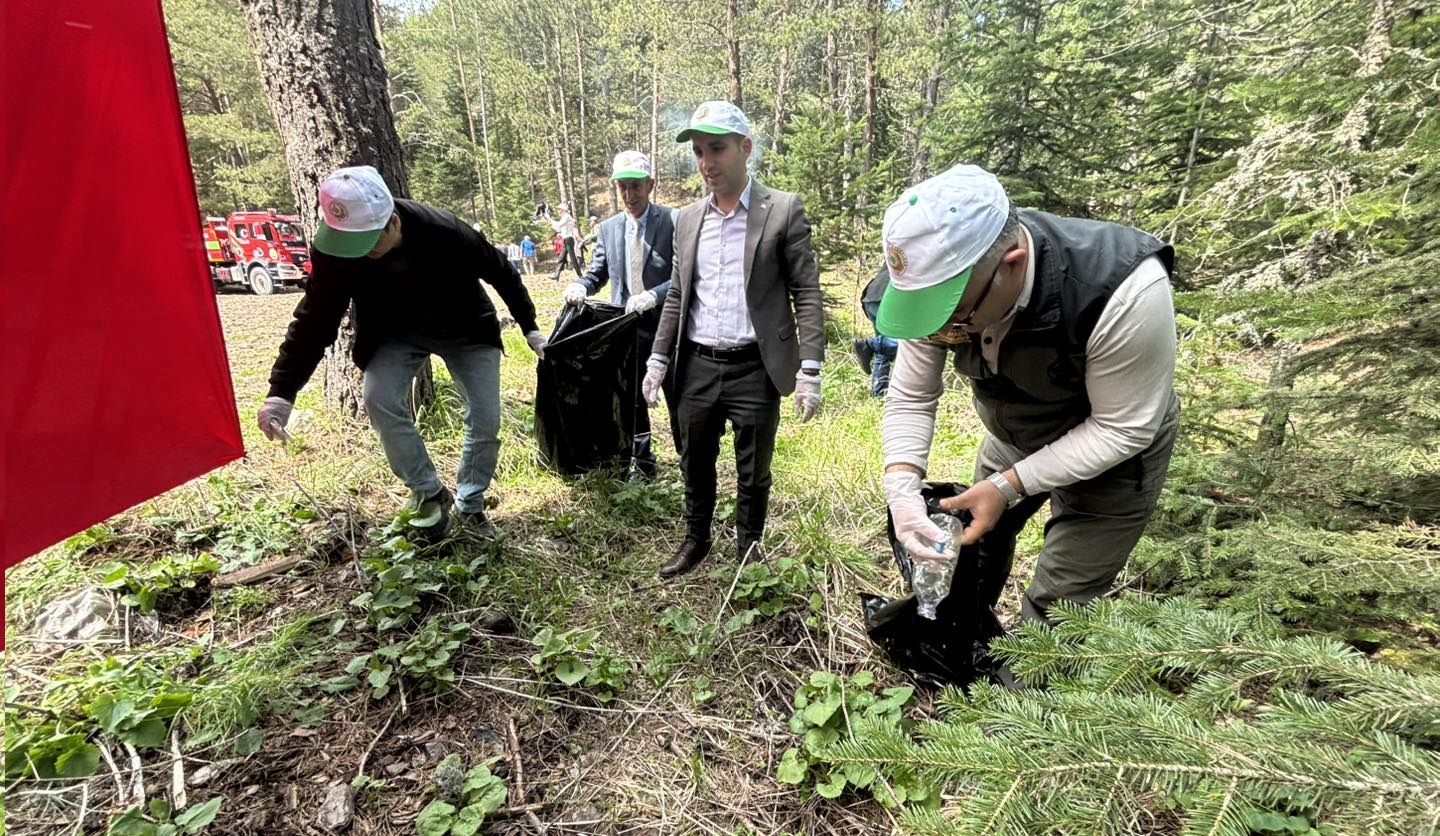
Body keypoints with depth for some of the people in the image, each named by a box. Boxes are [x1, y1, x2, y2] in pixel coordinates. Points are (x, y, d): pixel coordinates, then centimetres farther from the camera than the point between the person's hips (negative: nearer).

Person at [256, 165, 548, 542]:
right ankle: (429, 495, -2)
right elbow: (314, 321, -18)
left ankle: (470, 503, 13)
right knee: (380, 402, -23)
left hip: (463, 328, -1)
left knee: (486, 417, -10)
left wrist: (529, 327, -8)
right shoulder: (334, 250, -25)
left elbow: (500, 271, -15)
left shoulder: (444, 231, -32)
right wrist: (281, 393, -26)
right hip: (395, 334, 2)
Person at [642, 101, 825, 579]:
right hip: (696, 367, 4)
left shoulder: (783, 210, -4)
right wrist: (658, 360, 10)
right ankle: (696, 541, 39)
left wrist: (810, 371, -13)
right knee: (695, 466, 17)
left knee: (753, 474, 10)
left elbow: (807, 293, -6)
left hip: (754, 369, -4)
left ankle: (749, 552, 32)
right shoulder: (687, 218, 10)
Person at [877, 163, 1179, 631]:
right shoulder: (939, 277, -25)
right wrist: (902, 486, -31)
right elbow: (910, 399, -16)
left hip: (1111, 451, -4)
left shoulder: (1126, 292, -38)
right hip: (1013, 438, 5)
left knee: (1053, 615, -3)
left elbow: (1123, 429, -26)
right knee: (969, 547, 20)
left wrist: (1008, 487, -33)